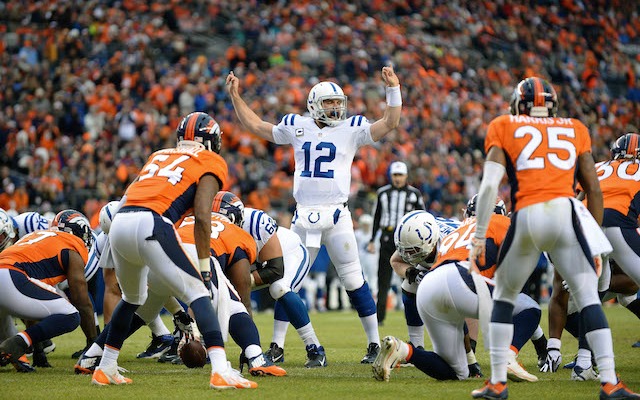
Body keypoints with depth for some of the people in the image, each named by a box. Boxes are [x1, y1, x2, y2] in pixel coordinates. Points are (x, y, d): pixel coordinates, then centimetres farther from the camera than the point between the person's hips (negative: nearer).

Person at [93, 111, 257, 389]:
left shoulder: (159, 156, 31)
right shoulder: (210, 163, 13)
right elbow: (202, 216, -1)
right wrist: (205, 265, 3)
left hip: (119, 221, 6)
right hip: (150, 224, -6)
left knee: (132, 298, 28)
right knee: (198, 293, -2)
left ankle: (105, 369, 34)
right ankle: (221, 371, -17)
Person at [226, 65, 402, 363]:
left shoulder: (351, 129, 4)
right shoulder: (297, 127, 11)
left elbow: (389, 124, -5)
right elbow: (256, 126, 20)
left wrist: (393, 90, -12)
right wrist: (235, 97, 18)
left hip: (336, 215, -2)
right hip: (304, 217, 2)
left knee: (354, 281, -2)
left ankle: (374, 343, 7)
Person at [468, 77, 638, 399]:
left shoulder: (504, 128, 18)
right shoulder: (574, 130, 23)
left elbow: (489, 185, 4)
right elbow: (594, 190, 19)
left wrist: (479, 238, 5)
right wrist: (595, 244, 24)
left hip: (525, 217, 0)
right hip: (566, 212, 0)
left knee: (503, 297, 18)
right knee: (589, 298, 2)